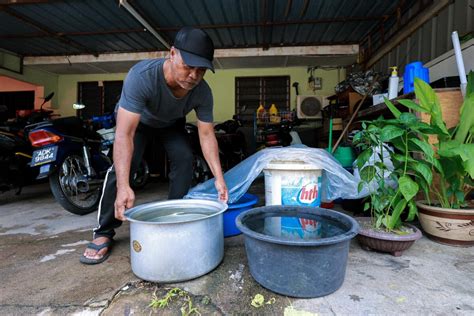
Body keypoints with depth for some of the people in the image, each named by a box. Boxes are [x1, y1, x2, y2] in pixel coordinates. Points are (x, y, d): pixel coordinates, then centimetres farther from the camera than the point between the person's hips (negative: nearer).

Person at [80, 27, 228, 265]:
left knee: (185, 159, -17)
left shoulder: (202, 92, -30)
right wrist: (123, 186, -51)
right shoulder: (142, 76, -41)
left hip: (171, 123, 3)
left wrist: (219, 178, -30)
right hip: (137, 119, -3)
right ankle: (104, 233, -5)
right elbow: (124, 133, -45)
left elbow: (206, 135, -24)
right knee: (122, 165, -21)